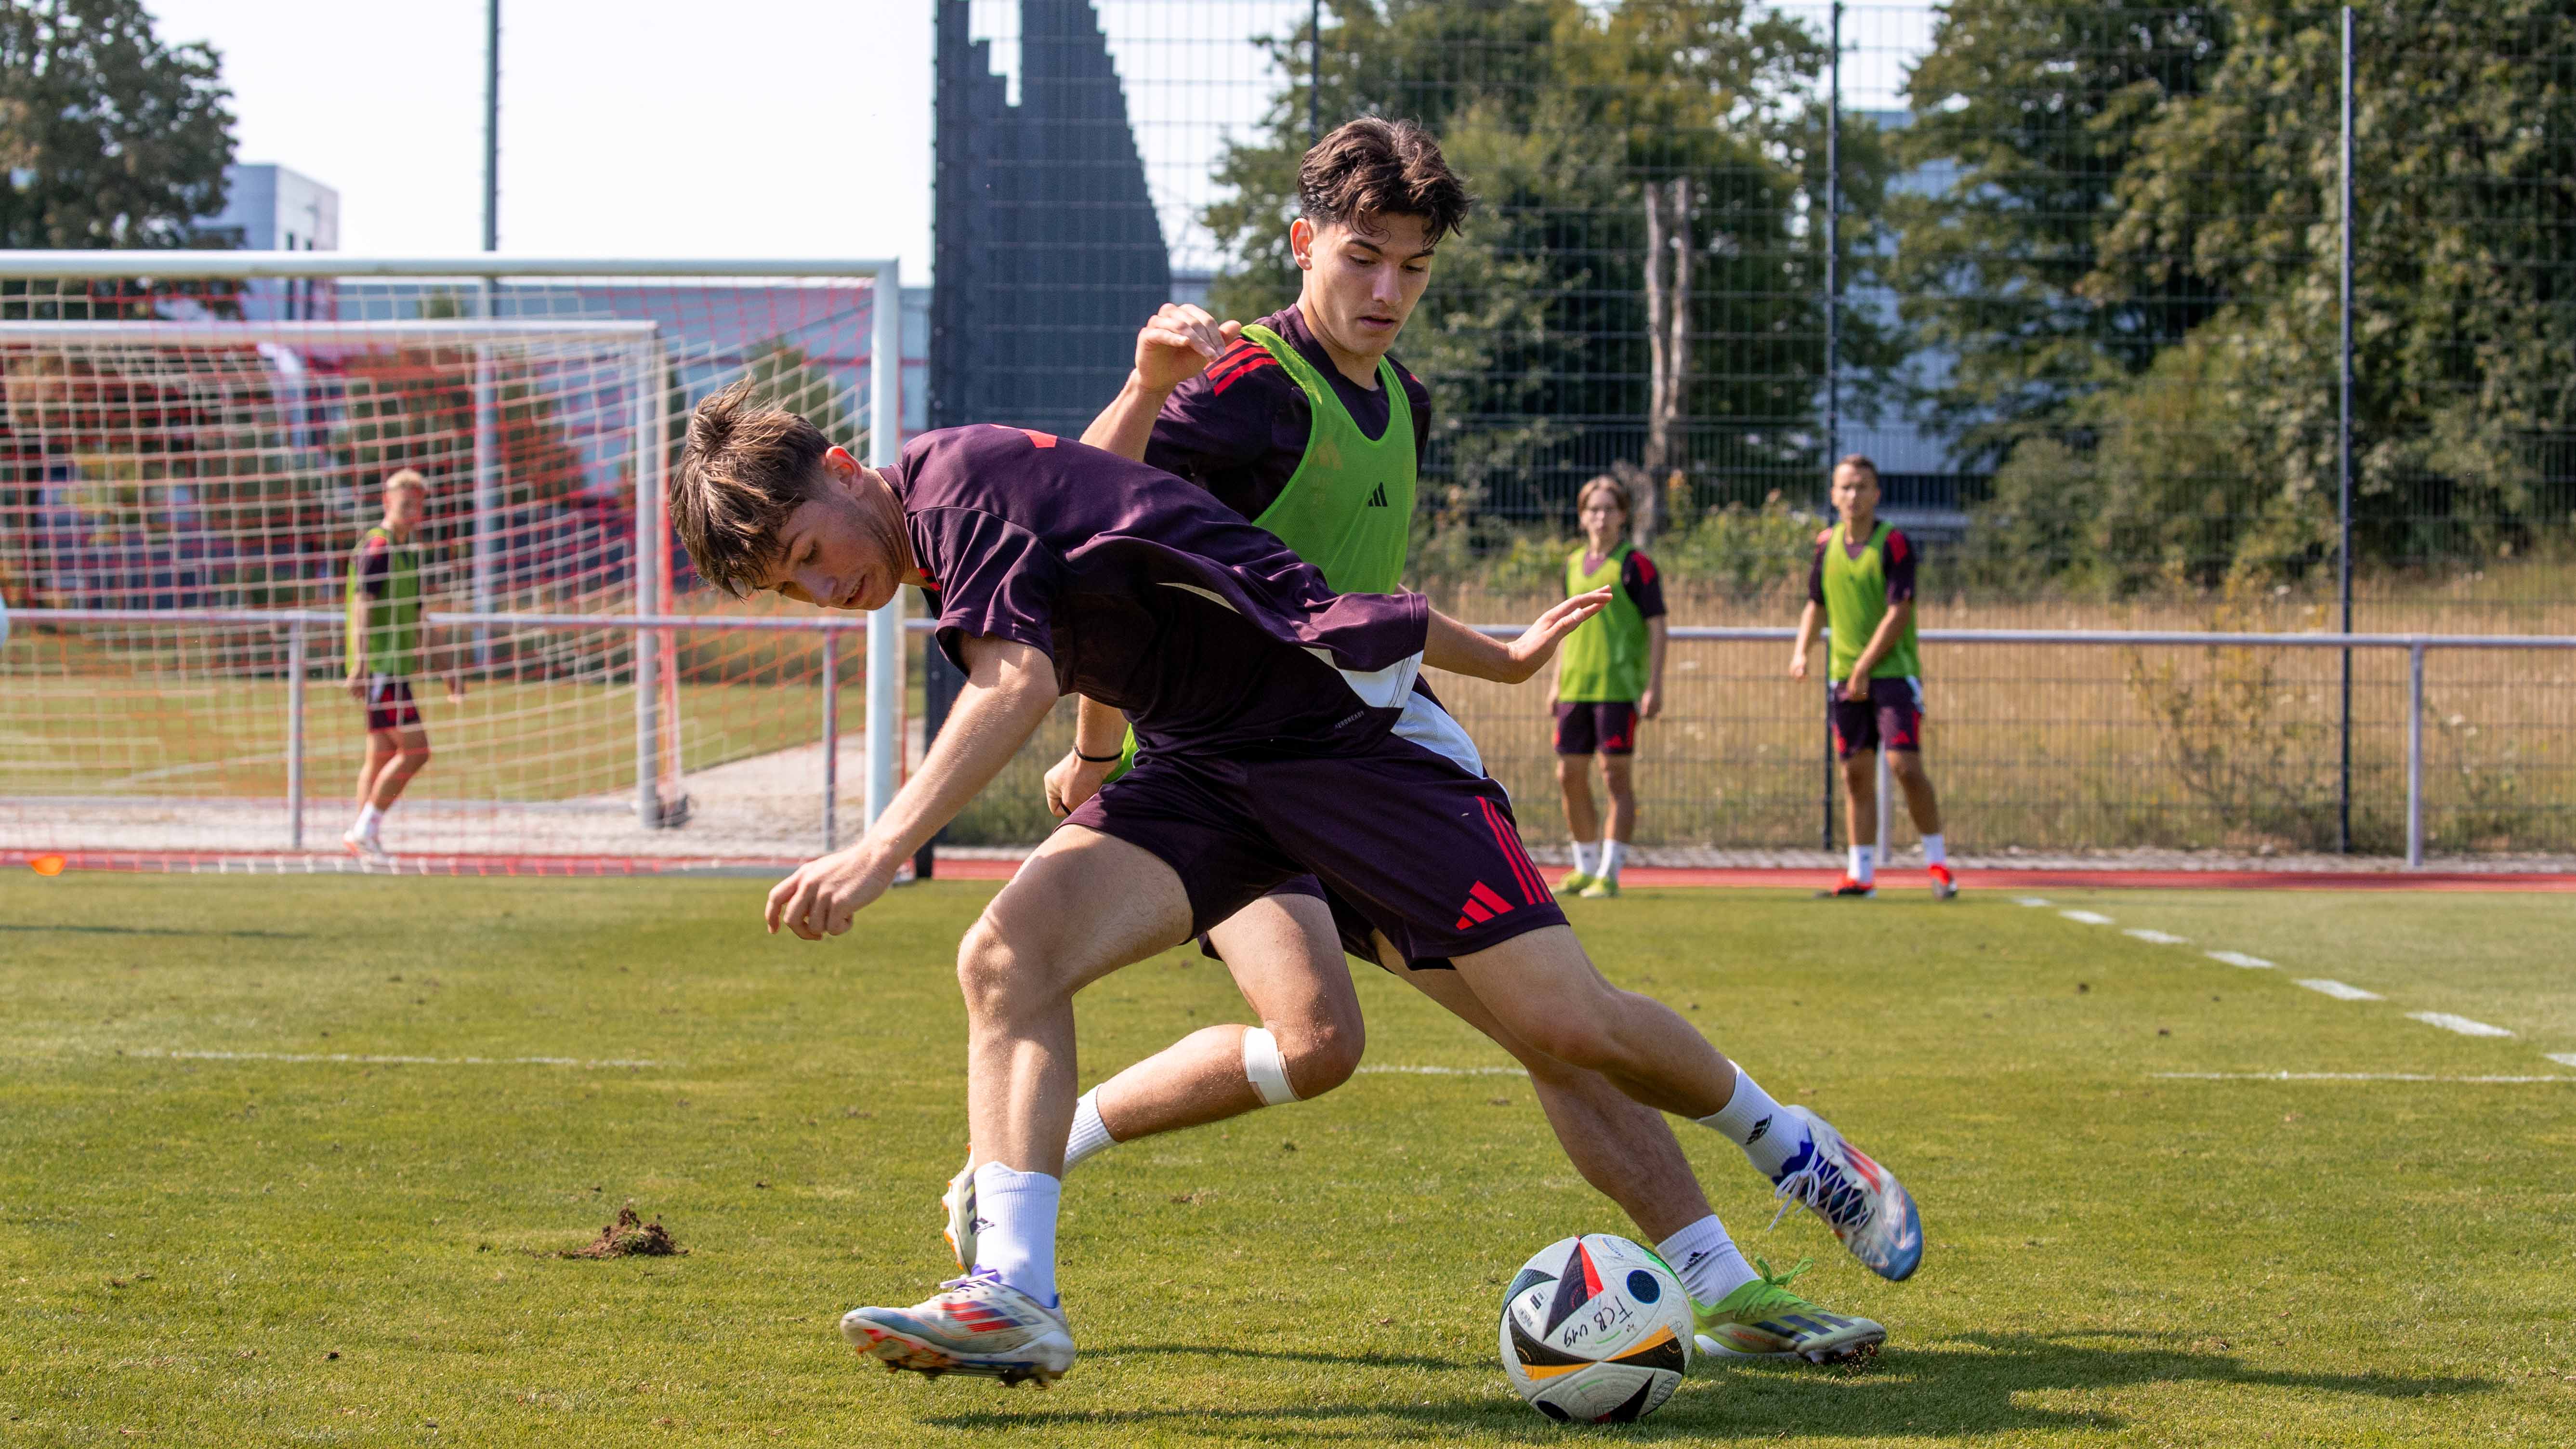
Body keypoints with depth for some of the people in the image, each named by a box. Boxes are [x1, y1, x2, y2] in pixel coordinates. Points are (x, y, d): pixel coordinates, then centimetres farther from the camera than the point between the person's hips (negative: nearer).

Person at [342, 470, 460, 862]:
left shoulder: (408, 551, 19)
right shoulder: (377, 547, -10)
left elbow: (416, 620, 27)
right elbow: (362, 610, -19)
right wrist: (361, 665, -27)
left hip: (397, 666, 9)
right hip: (380, 666, -9)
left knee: (382, 755, 8)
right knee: (415, 749, -13)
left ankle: (363, 834, 10)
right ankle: (365, 829, -9)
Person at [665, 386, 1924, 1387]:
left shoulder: (958, 478, -16)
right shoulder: (958, 524, 13)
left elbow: (1017, 686, -32)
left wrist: (883, 848, -45)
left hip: (1348, 725, -8)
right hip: (1202, 766, 9)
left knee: (1568, 1023, -11)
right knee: (1006, 954, -17)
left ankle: (1787, 1141, 16)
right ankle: (1015, 1295, -25)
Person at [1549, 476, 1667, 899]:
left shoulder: (1635, 564, -4)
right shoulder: (1573, 565, 14)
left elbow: (1657, 627, -6)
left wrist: (1654, 686, -13)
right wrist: (1558, 683, 18)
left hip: (1619, 685, -6)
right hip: (1576, 686, 6)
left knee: (1615, 776, -6)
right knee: (1570, 776, 7)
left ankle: (1609, 874, -2)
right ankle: (1586, 868, 19)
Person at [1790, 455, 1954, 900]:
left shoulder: (1895, 544, -9)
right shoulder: (1826, 544, 8)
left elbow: (1899, 613, -14)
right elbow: (1817, 605, 20)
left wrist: (1863, 670, -16)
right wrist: (1802, 651, 4)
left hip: (1893, 671, -5)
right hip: (1845, 676, 5)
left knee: (1905, 766, -13)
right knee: (1856, 774, 5)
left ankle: (1937, 862, -1)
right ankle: (1861, 874, 10)